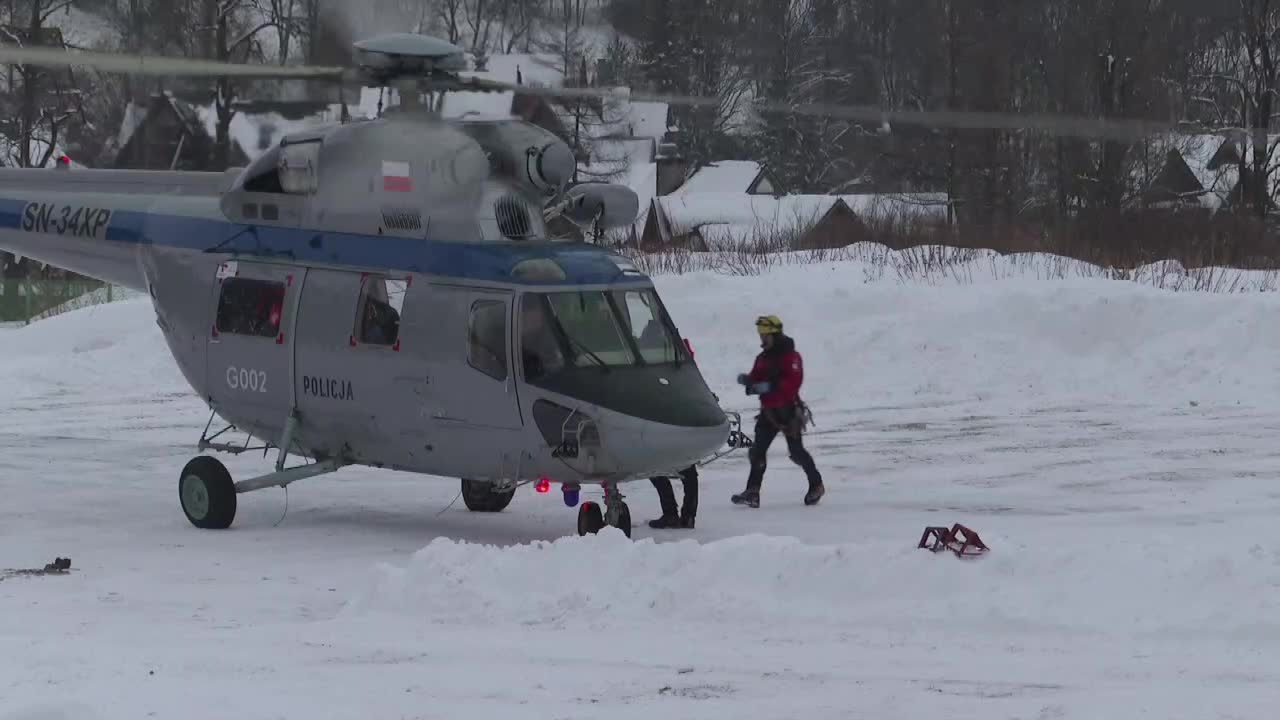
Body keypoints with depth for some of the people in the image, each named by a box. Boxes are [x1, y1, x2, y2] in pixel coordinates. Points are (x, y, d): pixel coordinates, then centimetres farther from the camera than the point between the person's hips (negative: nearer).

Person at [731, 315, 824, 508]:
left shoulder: (791, 357, -12)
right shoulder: (763, 358, 13)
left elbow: (793, 382, -23)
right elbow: (757, 378, 14)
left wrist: (770, 386, -32)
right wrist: (747, 380, -9)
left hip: (788, 411, -7)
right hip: (769, 411, 7)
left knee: (797, 451, 2)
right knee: (758, 450, -5)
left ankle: (816, 485, 21)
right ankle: (752, 492, -9)